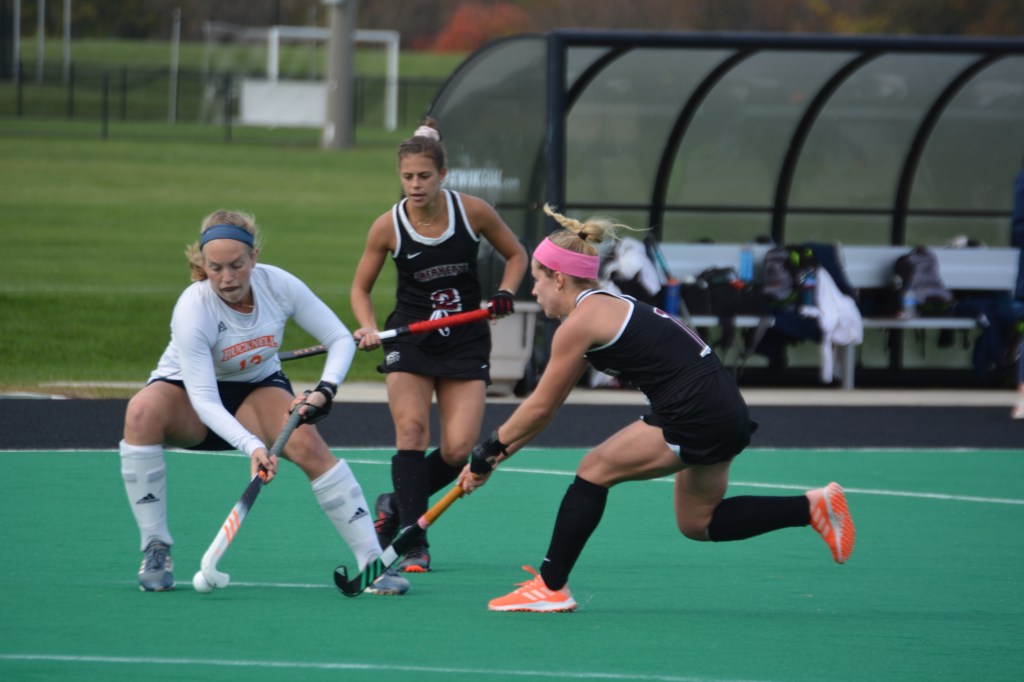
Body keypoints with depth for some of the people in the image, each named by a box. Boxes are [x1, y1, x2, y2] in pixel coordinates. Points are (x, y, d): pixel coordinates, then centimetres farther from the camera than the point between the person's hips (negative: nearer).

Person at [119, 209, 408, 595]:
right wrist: (252, 446, -48)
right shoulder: (193, 310, -30)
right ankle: (155, 549, -26)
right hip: (187, 393, -2)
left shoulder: (279, 285, -20)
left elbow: (341, 339, -9)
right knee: (142, 412, -36)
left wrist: (324, 391, -28)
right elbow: (204, 399, -34)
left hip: (258, 389, 2)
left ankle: (373, 562, -22)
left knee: (307, 443, -28)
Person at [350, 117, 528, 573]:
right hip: (410, 339, -1)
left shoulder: (472, 211, -9)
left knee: (459, 450, -10)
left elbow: (516, 254, 8)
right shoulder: (387, 227, -9)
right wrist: (368, 329, -13)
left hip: (466, 343, 1)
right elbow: (360, 287, 5)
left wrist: (505, 294, -9)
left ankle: (396, 506, 17)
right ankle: (413, 545, -13)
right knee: (412, 430, -19)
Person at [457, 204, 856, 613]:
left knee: (594, 471, 0)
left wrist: (488, 451, 8)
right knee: (698, 524, 19)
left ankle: (551, 588, 3)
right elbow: (546, 409, 24)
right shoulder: (607, 308, 20)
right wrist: (497, 455, 23)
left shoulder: (579, 323, -9)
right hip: (726, 411, 10)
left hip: (697, 417, -10)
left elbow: (539, 408, -3)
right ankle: (813, 506, 17)